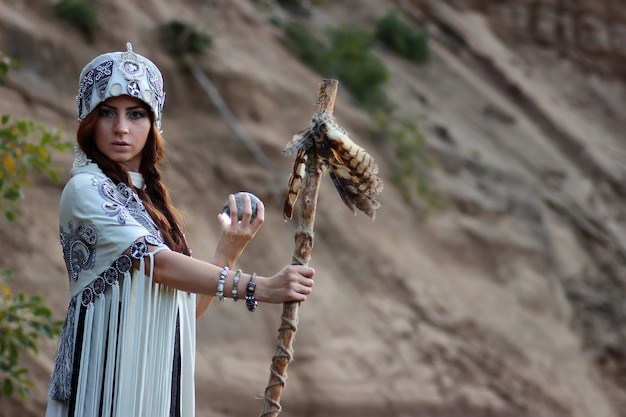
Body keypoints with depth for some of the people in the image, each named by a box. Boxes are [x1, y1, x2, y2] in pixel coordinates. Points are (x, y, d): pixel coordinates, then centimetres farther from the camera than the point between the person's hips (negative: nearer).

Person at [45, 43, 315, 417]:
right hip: (109, 382, -7)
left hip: (160, 380, 7)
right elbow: (155, 263, -19)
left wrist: (229, 252, -3)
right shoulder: (86, 189, -7)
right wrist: (258, 287, -23)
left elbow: (189, 309, 11)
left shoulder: (151, 199, 14)